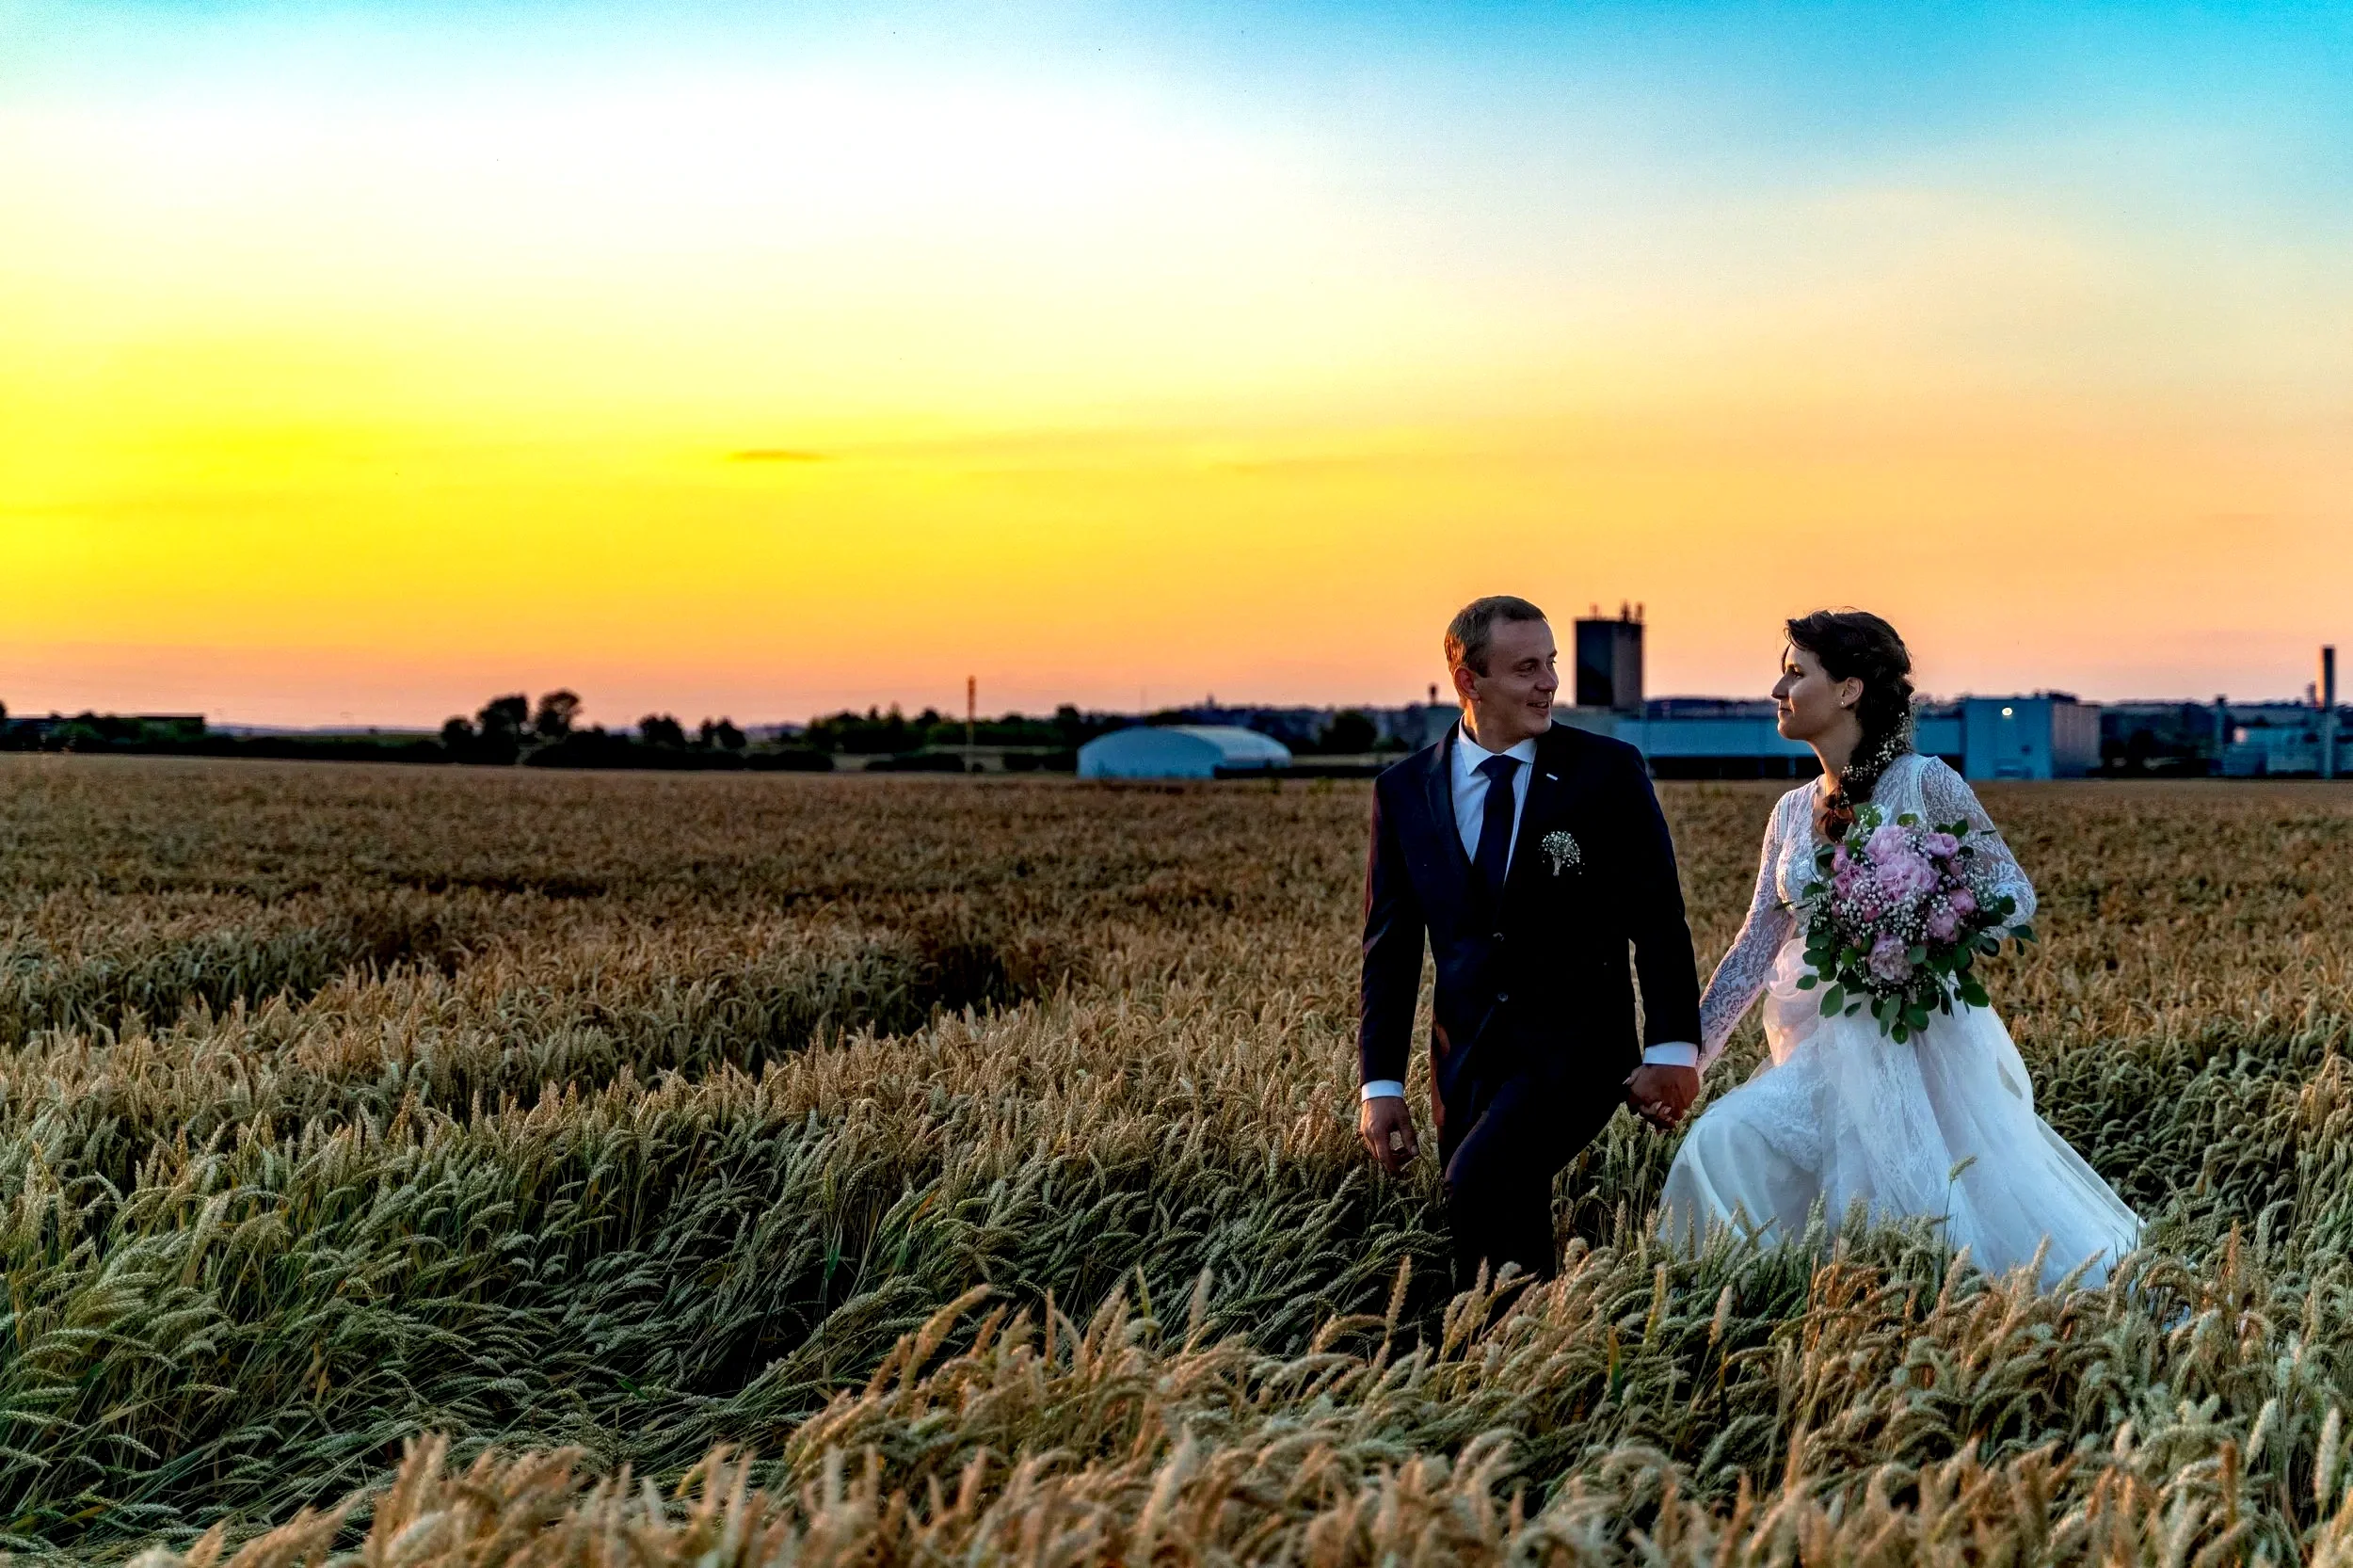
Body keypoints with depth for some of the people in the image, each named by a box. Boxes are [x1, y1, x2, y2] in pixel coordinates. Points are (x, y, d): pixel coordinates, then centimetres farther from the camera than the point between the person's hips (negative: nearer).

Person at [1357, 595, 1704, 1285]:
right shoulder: (1404, 790, 3)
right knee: (1506, 1229, 5)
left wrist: (1672, 1047, -9)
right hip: (1467, 1056, 4)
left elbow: (1657, 918, -3)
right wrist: (1380, 1083, 2)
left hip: (1578, 1042, -4)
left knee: (1480, 1180, -25)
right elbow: (1390, 948, 6)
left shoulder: (1608, 770, -4)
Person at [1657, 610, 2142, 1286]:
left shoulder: (1924, 783, -6)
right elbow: (1756, 947, 10)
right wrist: (1686, 1056, 4)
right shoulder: (1792, 812, 11)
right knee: (1724, 1142, -12)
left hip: (1925, 1042, -6)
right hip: (1828, 1050, 6)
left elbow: (2015, 892, -3)